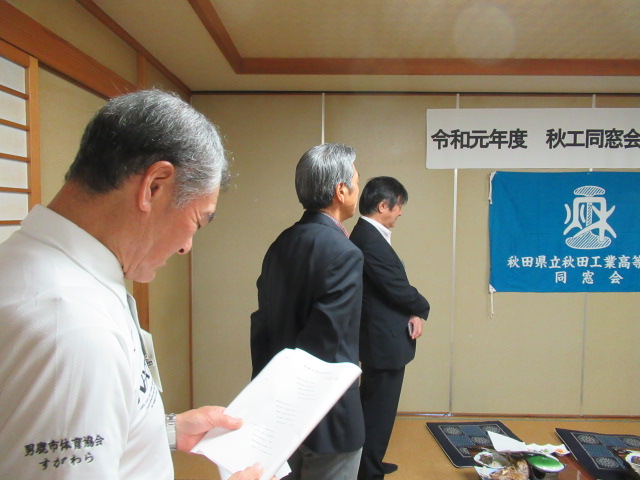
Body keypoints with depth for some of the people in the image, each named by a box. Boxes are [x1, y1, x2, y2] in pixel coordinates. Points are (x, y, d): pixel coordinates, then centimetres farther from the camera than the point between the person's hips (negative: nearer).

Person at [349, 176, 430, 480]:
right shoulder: (371, 240, -24)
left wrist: (411, 312, -3)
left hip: (379, 336, 11)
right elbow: (398, 288, -22)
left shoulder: (367, 234, 9)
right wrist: (421, 309, -3)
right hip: (385, 341, -11)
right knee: (379, 410, 5)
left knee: (373, 407, 23)